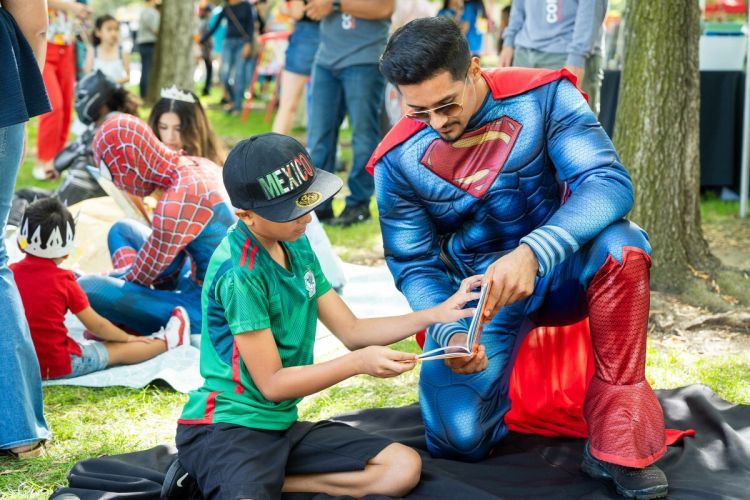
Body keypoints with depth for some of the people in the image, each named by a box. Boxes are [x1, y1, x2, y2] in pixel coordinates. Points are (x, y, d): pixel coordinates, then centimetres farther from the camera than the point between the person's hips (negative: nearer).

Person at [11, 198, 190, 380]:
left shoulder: (10, 272, -1)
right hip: (57, 366, -5)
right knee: (121, 351, 16)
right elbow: (96, 325, -3)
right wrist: (128, 338, 16)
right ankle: (167, 340, 33)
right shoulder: (62, 280, -13)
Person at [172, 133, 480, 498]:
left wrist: (435, 315, 3)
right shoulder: (239, 274, -19)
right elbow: (272, 383, -15)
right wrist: (359, 363, -20)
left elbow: (351, 330, 13)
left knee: (404, 468, -4)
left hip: (283, 425, 9)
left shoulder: (297, 247, 8)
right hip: (225, 428, -9)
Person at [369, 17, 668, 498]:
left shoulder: (543, 96, -16)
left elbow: (608, 182, -27)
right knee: (459, 441, -17)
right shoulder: (399, 160, -10)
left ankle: (618, 445, -25)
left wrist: (533, 254, -43)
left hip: (562, 268, -1)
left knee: (621, 245, -36)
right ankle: (494, 374, 22)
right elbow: (416, 267, -4)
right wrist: (450, 334, -26)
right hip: (478, 294, 1)